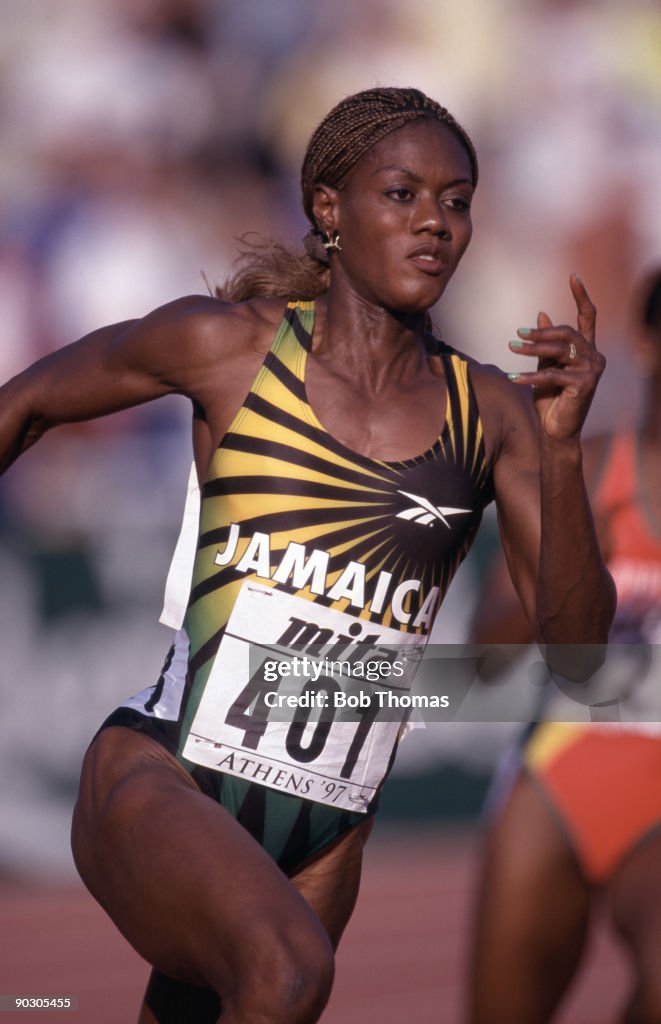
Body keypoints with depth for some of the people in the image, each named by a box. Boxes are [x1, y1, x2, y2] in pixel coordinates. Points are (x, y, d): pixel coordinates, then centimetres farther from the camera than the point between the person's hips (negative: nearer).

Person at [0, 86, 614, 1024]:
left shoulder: (489, 413, 6)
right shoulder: (225, 344, -2)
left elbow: (573, 645, -1)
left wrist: (561, 448, -13)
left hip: (322, 838, 5)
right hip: (160, 776, -5)